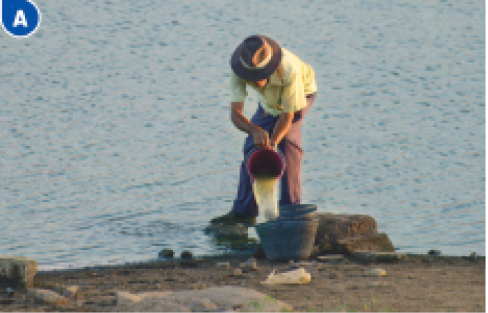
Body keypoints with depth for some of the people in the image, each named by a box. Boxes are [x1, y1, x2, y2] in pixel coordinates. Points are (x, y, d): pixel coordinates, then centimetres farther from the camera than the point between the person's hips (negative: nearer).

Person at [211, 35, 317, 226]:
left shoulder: (289, 71, -44)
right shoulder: (238, 71, -35)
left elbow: (287, 116, -34)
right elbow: (235, 113, -37)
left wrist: (271, 145, -45)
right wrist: (256, 131, -56)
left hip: (302, 93, -4)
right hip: (270, 102, 4)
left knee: (287, 139, -26)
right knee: (252, 147, 0)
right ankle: (244, 212, 14)